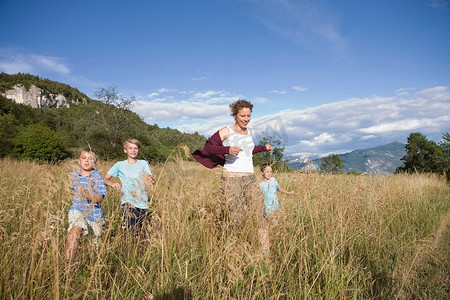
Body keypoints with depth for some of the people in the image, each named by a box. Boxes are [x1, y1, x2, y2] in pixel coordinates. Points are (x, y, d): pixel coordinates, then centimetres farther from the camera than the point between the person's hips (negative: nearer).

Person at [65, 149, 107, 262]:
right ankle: (68, 261, -24)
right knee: (75, 230, -26)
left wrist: (87, 195, -33)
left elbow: (100, 198, -18)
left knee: (96, 238, 12)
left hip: (94, 211, -1)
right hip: (78, 209, 1)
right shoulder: (74, 175, 5)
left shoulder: (97, 177, -9)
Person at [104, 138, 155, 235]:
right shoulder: (120, 165, 9)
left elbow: (152, 181, 1)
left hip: (143, 203, 2)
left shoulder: (143, 163, 11)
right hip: (128, 202, -2)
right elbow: (105, 179, 9)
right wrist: (112, 184, -12)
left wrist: (151, 178, -23)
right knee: (130, 230, -14)